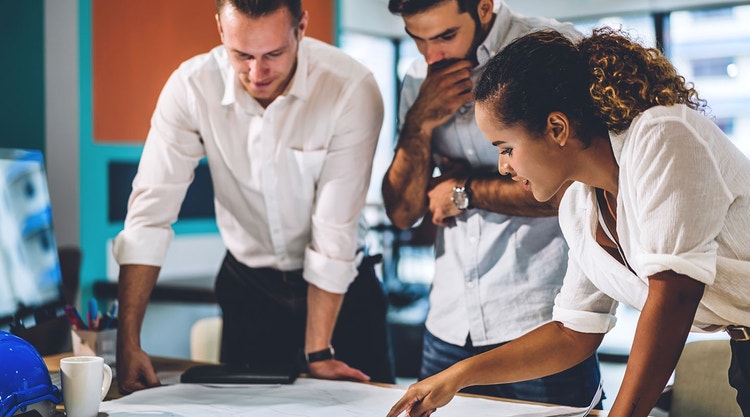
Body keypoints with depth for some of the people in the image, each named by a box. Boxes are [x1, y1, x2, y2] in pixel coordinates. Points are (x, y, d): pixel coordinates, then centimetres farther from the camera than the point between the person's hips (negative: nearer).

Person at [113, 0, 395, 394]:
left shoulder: (352, 90, -24)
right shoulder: (190, 87, -18)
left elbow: (335, 228, -23)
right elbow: (150, 211, -19)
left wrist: (317, 354, -19)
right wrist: (128, 342, -24)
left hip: (340, 287, -1)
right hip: (248, 284, 2)